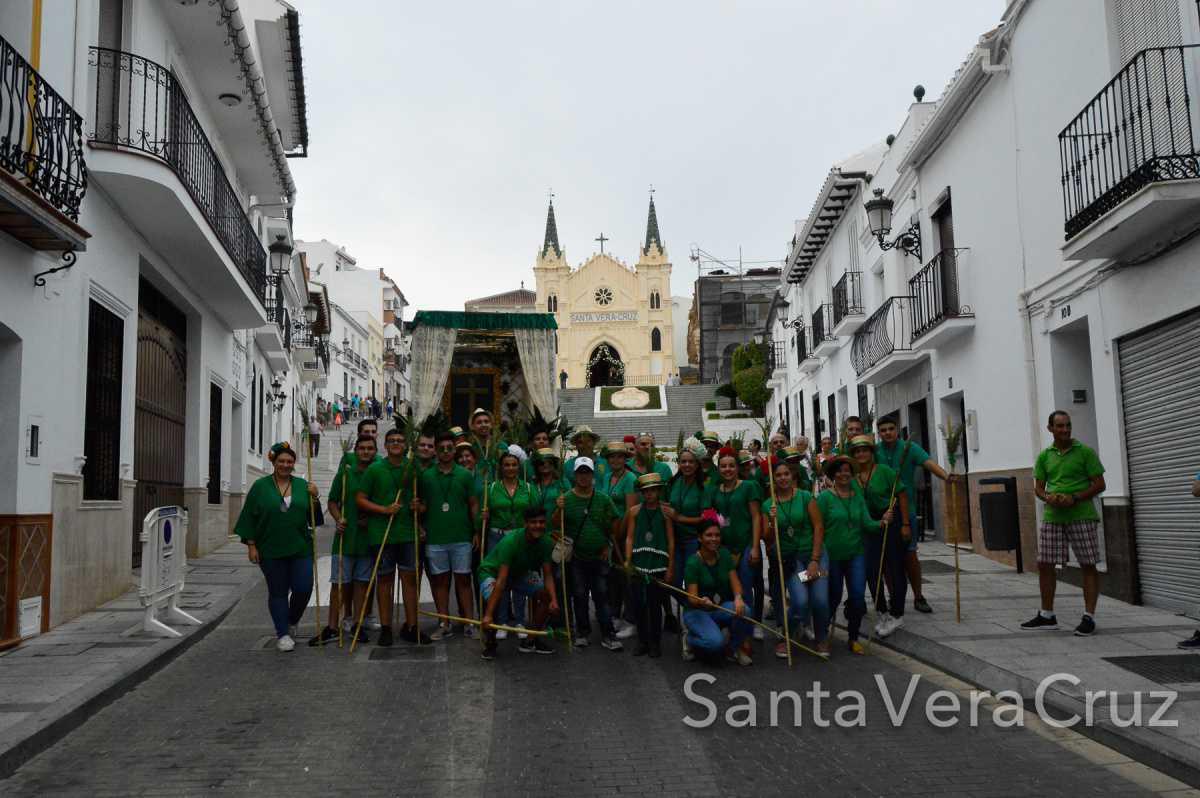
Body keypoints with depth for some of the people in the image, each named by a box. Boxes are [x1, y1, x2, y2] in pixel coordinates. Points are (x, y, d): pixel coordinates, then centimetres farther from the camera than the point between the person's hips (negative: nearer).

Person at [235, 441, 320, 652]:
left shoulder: (302, 485, 7)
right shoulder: (260, 486, 1)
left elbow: (313, 516, 9)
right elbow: (249, 518, 0)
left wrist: (313, 498, -8)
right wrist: (251, 545, -5)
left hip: (300, 548, 2)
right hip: (270, 550, -2)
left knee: (303, 588, -2)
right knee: (278, 592, 5)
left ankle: (291, 623, 25)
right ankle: (282, 634, 16)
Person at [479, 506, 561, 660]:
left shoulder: (546, 542, -18)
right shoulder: (511, 541, -36)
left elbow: (548, 575, -15)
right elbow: (501, 580, -40)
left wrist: (554, 600, -34)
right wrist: (488, 615, -44)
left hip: (519, 574, 6)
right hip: (492, 572, -6)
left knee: (546, 593, -11)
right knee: (494, 599, -34)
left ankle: (531, 641, 6)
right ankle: (490, 644, -9)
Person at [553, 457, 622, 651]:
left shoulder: (603, 499, 0)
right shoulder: (565, 498, -3)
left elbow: (614, 525, 8)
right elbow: (555, 525, -5)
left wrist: (608, 545, 4)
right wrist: (559, 509, -22)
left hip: (599, 557, 0)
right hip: (576, 558, 0)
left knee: (602, 596, 2)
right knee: (579, 596, 9)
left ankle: (608, 635, 6)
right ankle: (582, 632, 21)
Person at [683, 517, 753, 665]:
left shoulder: (724, 554, -1)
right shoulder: (693, 563, -17)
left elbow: (735, 582, -6)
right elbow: (692, 598, -20)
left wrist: (738, 597, -29)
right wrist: (702, 601, -43)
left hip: (721, 608, 5)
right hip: (697, 611, -5)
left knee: (743, 610, -27)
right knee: (716, 642, -32)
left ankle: (735, 649, -2)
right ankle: (690, 639, 2)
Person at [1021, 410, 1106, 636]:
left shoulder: (1085, 452, -1)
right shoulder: (1044, 456, 10)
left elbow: (1099, 484, -3)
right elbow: (1038, 487, 13)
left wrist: (1075, 498, -16)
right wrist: (1048, 497, -9)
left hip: (1082, 516, -4)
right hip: (1052, 516, 4)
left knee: (1088, 566, 0)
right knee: (1044, 564, 5)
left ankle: (1089, 617, 8)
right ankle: (1047, 616, 17)